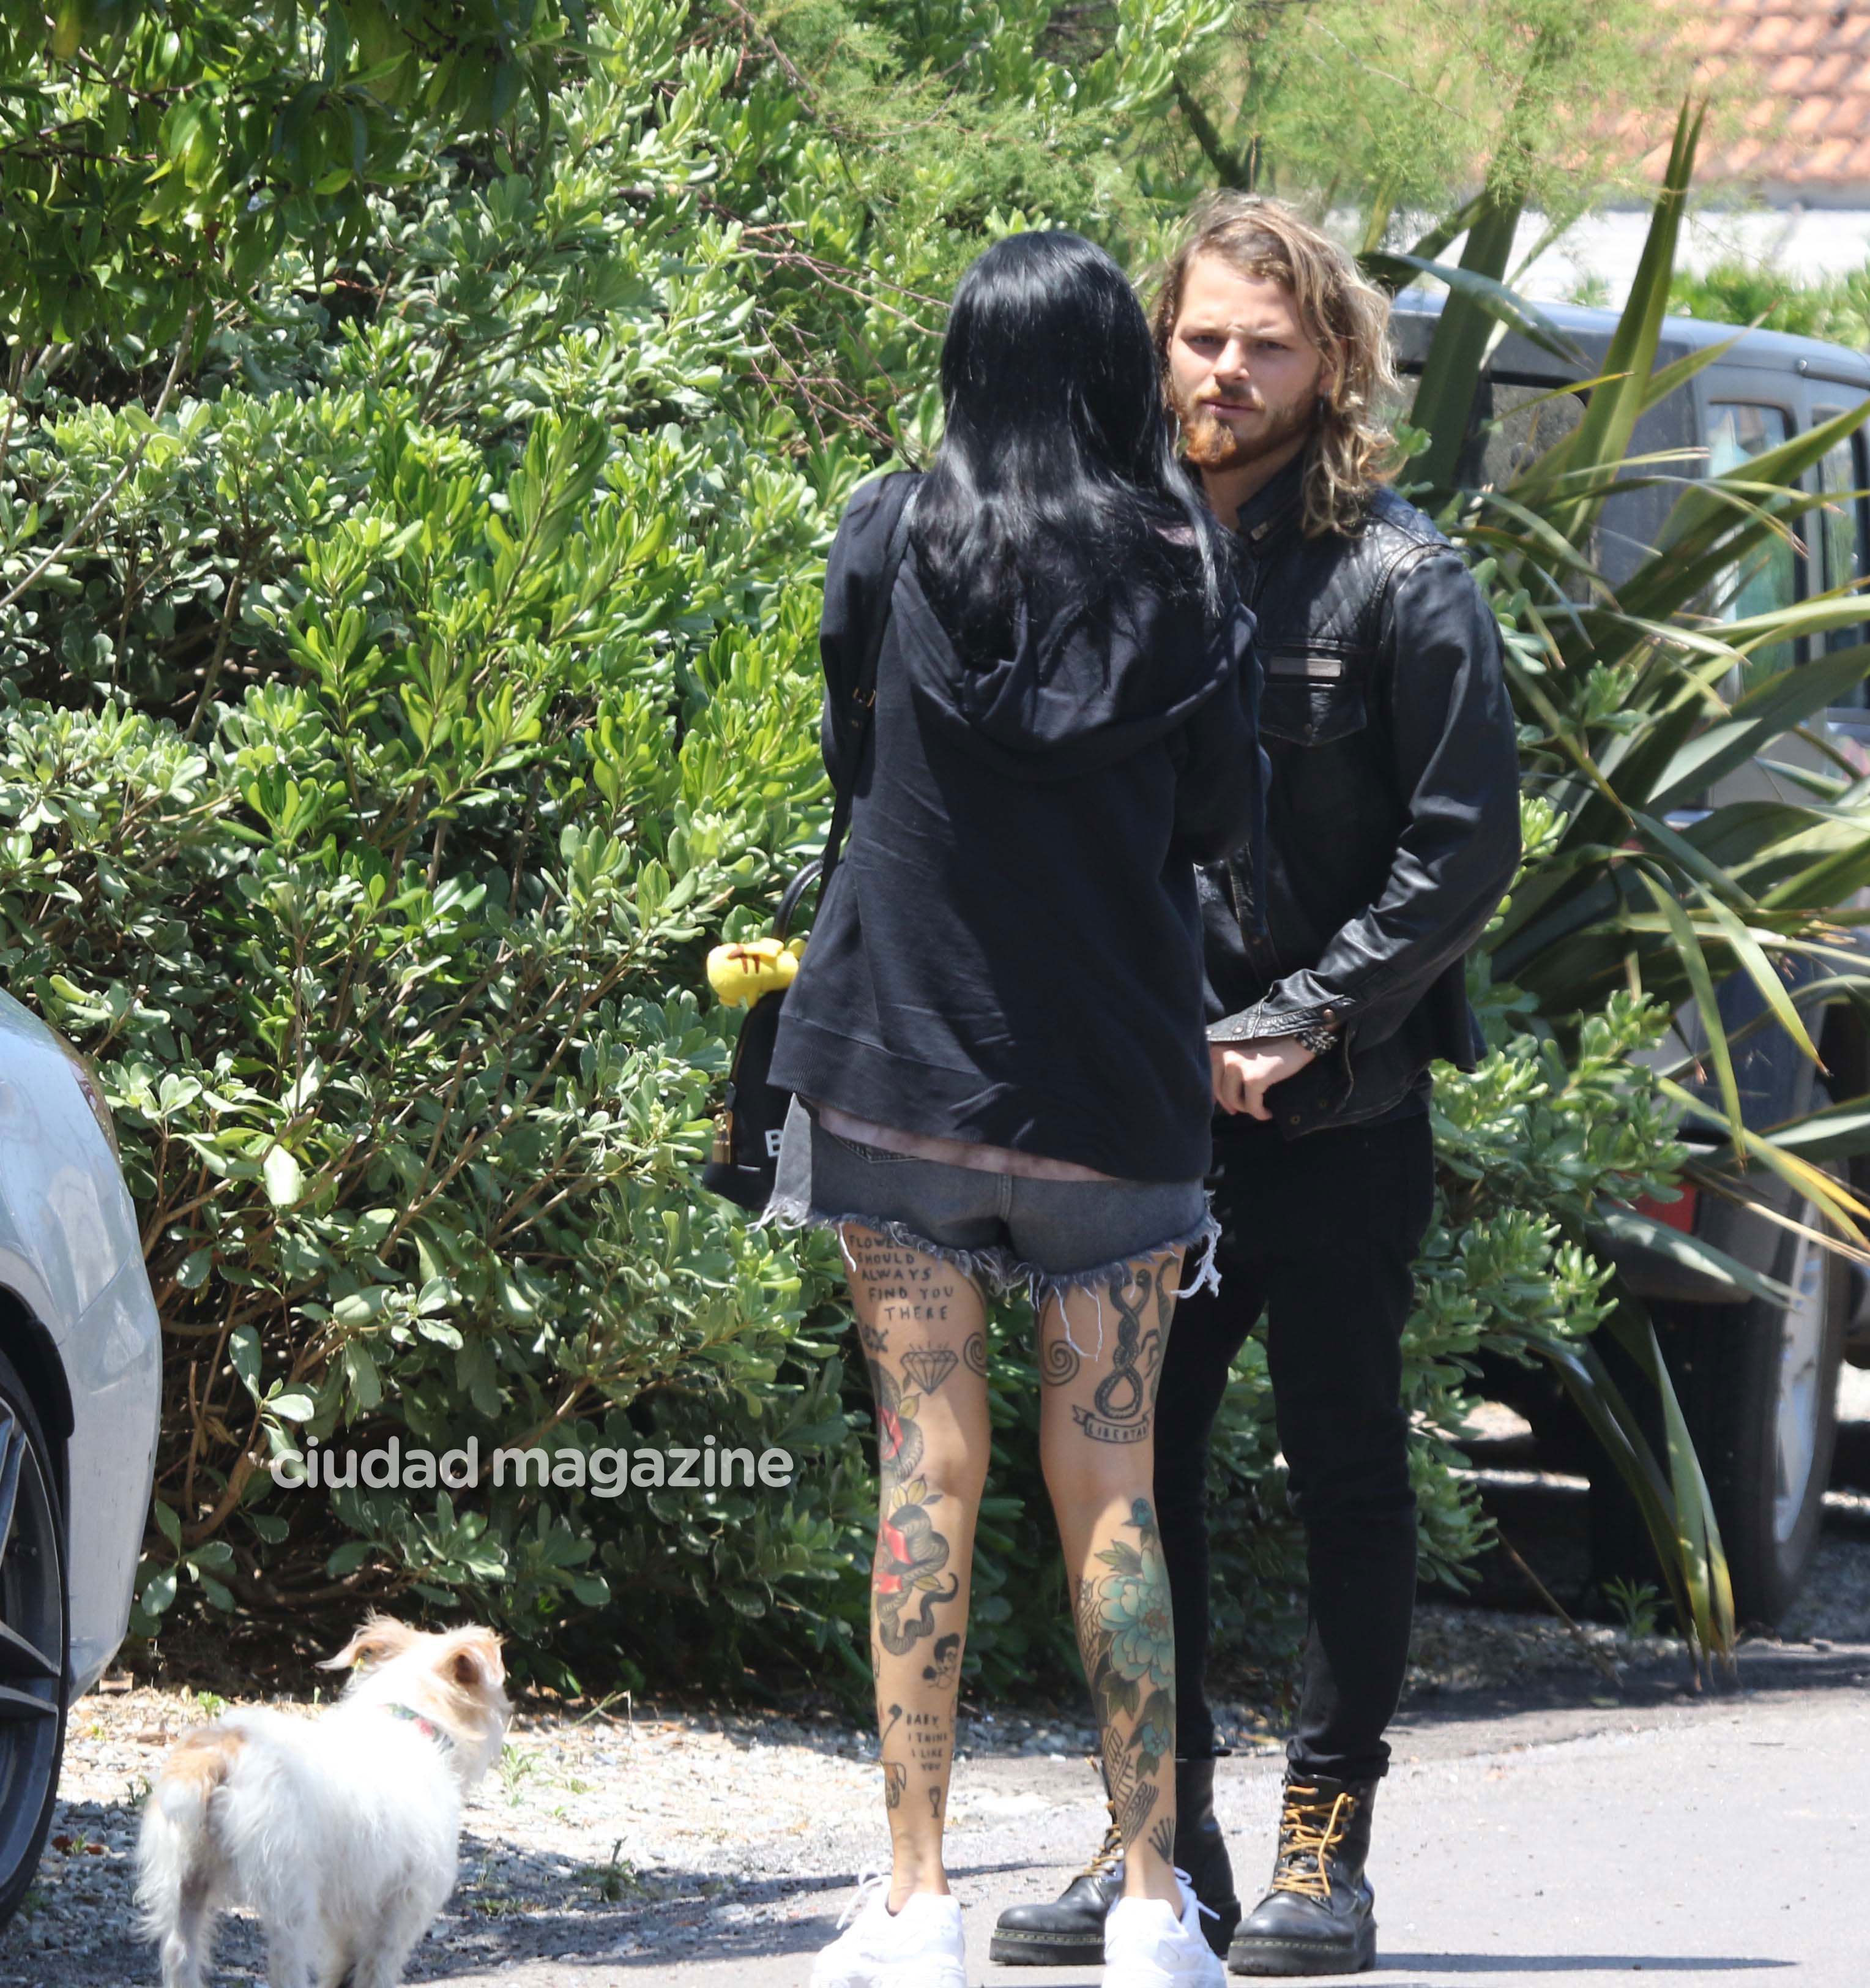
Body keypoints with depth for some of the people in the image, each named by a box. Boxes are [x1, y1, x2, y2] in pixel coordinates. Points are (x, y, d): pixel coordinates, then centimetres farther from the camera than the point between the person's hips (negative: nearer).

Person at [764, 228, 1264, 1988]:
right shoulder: (1180, 562, -4)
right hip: (1116, 1074, 0)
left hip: (903, 1052, 0)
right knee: (1109, 1478, 6)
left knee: (929, 1466, 2)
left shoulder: (894, 535, -3)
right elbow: (1223, 817, 3)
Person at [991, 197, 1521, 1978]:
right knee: (1132, 1461, 5)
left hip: (1335, 1113, -4)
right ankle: (1164, 1835, 14)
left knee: (1344, 1471, 3)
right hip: (1145, 1103, 4)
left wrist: (1292, 1025, -13)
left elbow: (1465, 849, -8)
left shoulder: (1398, 581, -6)